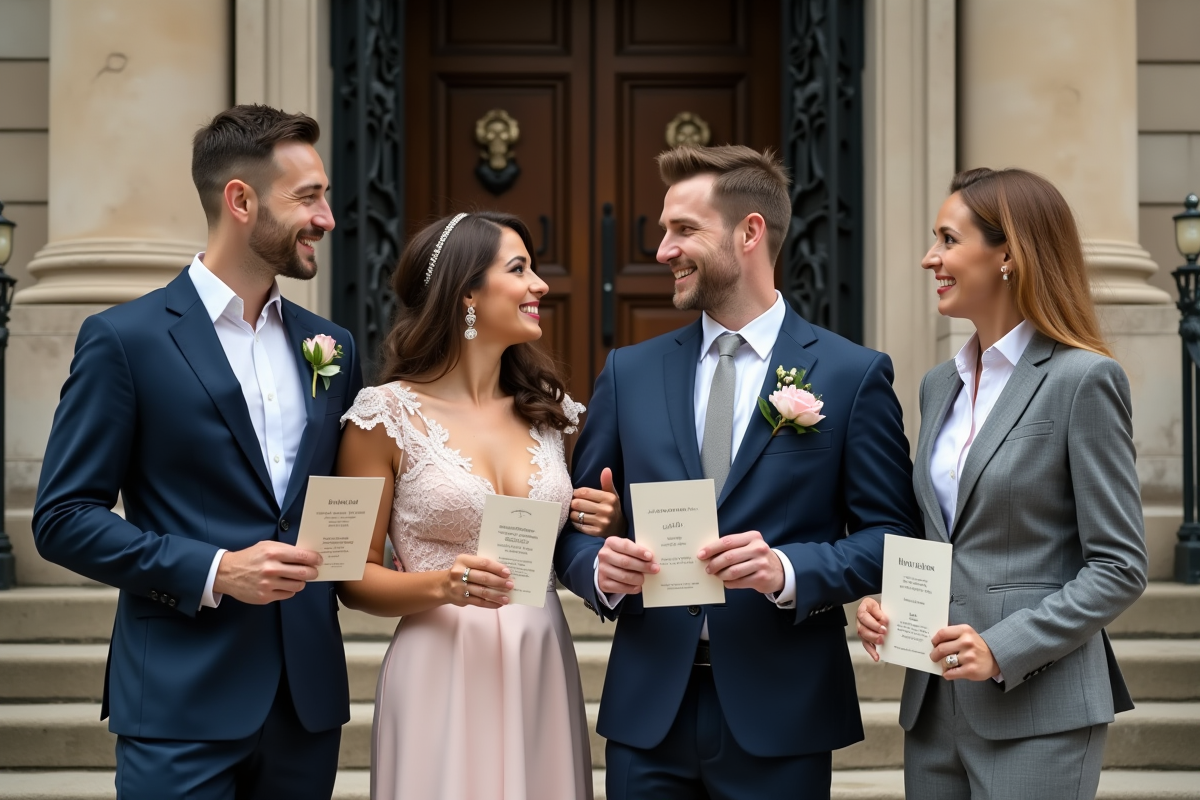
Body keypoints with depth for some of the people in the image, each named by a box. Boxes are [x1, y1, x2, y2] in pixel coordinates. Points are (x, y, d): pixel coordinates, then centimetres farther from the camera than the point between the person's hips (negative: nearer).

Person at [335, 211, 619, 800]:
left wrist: (602, 526, -1)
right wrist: (442, 586, -20)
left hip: (543, 675, 5)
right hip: (443, 678, -4)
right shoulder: (388, 415, -6)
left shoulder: (546, 409, 8)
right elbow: (354, 578, -3)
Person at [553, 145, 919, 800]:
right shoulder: (629, 372, 8)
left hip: (780, 717, -2)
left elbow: (889, 535, -3)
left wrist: (789, 571, -19)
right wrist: (601, 567, -12)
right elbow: (577, 522, 10)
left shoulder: (854, 374, -1)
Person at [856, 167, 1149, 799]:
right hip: (934, 705, 6)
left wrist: (1004, 649, -18)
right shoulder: (940, 386, 12)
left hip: (1037, 712, -6)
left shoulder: (1083, 380, -8)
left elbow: (1120, 568, -10)